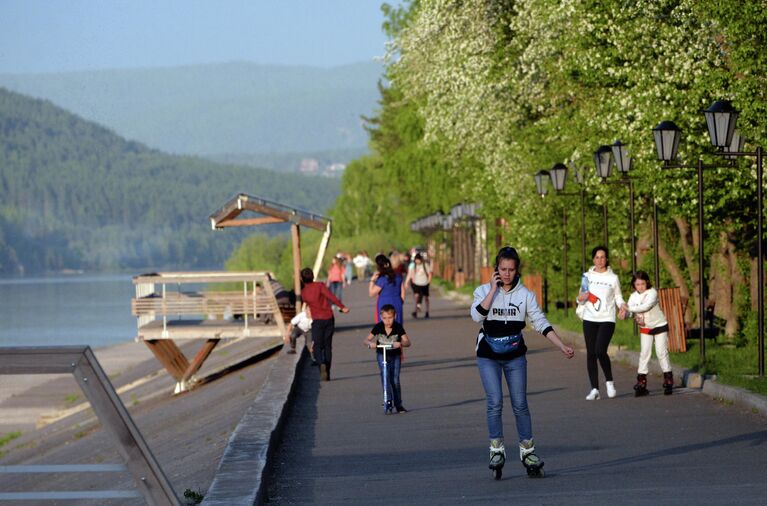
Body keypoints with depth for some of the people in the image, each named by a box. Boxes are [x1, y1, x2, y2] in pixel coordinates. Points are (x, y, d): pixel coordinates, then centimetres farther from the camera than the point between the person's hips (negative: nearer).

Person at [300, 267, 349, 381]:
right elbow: (331, 297, -16)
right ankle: (327, 374, 9)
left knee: (317, 347, 2)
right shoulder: (319, 285, -6)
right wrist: (342, 307, -13)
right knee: (328, 346, 11)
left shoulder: (303, 293, 0)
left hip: (317, 320, -1)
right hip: (329, 318, 1)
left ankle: (322, 364, -30)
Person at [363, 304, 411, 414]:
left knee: (395, 380, -5)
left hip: (395, 355, 0)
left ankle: (398, 405, 10)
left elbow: (407, 342, -18)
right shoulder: (378, 327, -10)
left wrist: (401, 344, -41)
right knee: (385, 374, -24)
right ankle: (388, 401, -27)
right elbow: (366, 340, -7)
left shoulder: (398, 327, -13)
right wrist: (370, 343, -31)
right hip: (382, 354, 0)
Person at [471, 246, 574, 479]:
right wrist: (493, 290, -19)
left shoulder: (525, 294, -1)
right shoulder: (484, 291, -2)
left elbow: (541, 323, -1)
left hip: (515, 356, 1)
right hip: (488, 356, -1)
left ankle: (527, 451, 11)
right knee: (495, 402, -12)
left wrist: (562, 347, -9)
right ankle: (496, 450, -3)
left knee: (520, 404, 1)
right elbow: (477, 315, -20)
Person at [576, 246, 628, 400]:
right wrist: (581, 298, -9)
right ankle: (594, 389, 3)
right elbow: (581, 300, 14)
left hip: (607, 319, -3)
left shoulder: (613, 278, 4)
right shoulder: (587, 276, 9)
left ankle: (609, 381, 5)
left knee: (600, 351, -18)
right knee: (591, 353, -1)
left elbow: (618, 297, 11)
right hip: (590, 319, 3)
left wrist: (622, 304, -10)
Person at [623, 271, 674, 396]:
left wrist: (630, 308, -35)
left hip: (659, 325, -4)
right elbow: (629, 310, -12)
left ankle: (668, 381, 7)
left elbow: (645, 306, -32)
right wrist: (624, 313, -35)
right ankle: (641, 382, 0)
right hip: (645, 328, 4)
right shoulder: (633, 296, -4)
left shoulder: (652, 293, -19)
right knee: (644, 353, -1)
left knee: (662, 352, -3)